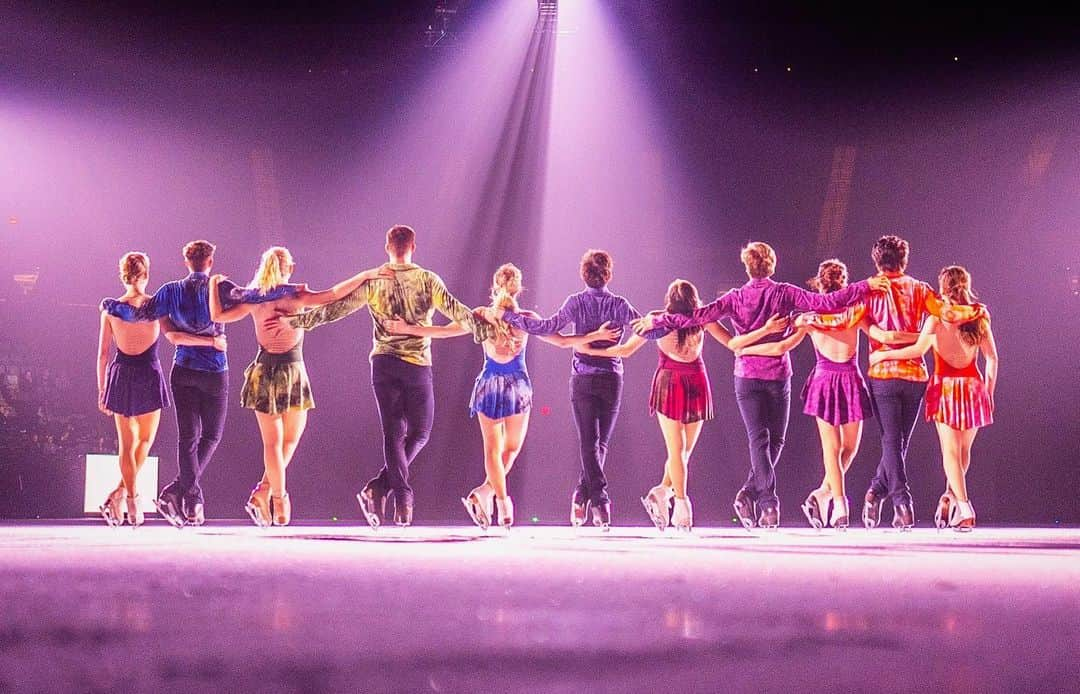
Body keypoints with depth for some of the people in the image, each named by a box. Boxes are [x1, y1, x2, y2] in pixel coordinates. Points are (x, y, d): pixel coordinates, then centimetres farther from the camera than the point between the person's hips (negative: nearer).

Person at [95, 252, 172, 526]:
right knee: (145, 440, 14)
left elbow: (102, 354, 3)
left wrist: (101, 390, 9)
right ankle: (120, 492, 2)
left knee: (127, 443, 12)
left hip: (120, 375, 2)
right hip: (148, 375, -2)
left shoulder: (111, 309, 1)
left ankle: (132, 498, 7)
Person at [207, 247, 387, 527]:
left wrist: (214, 284, 11)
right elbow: (331, 295, -19)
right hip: (293, 372, -2)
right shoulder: (296, 295, -8)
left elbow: (218, 316, -1)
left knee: (272, 442, 8)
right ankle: (264, 492, 2)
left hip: (264, 372, 3)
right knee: (291, 438, 12)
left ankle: (277, 497, 6)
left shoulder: (253, 299, 0)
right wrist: (365, 275, -15)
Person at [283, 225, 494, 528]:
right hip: (418, 364, -2)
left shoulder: (373, 282, 4)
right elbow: (454, 309, -10)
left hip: (384, 363, 2)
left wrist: (295, 320, 11)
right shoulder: (427, 280, -1)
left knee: (393, 432, 5)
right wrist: (483, 328, -9)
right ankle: (379, 487, -2)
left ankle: (402, 497, -5)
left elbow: (336, 307, 4)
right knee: (419, 433, 10)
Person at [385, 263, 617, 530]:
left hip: (488, 386, 0)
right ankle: (484, 492, -2)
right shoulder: (526, 318, -4)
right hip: (518, 387, 0)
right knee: (512, 448, 13)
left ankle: (502, 502, -6)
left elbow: (444, 331, -9)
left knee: (492, 448, 5)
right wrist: (596, 335, 7)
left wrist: (406, 328, -5)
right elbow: (562, 341, -2)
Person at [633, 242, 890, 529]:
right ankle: (751, 493, 1)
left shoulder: (736, 298, 0)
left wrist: (656, 321, 2)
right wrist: (866, 286, -6)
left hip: (746, 375, 1)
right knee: (775, 440, 11)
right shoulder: (784, 293, -2)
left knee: (758, 439, 1)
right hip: (778, 375, -1)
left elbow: (698, 317, -6)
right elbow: (827, 302, -9)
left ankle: (768, 500, -12)